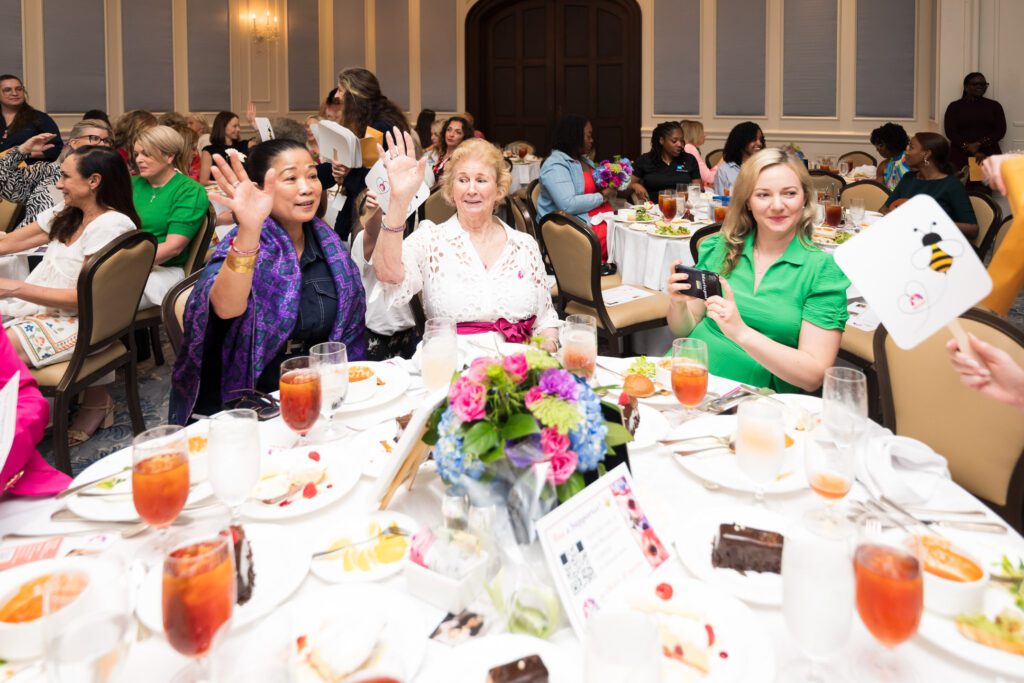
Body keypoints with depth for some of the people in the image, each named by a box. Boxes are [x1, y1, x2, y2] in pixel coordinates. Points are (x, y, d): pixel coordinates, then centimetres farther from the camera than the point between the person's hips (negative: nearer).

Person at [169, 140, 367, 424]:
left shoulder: (328, 242, 3)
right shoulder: (244, 244, -11)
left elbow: (348, 325, 13)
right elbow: (226, 308, -33)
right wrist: (248, 229, -45)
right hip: (246, 403, -4)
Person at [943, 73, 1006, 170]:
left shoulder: (994, 106, 12)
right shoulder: (954, 106, 7)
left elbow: (1001, 130, 5)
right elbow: (950, 132, -2)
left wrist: (980, 144, -12)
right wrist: (969, 148, -14)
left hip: (989, 155, 1)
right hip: (961, 156, -1)